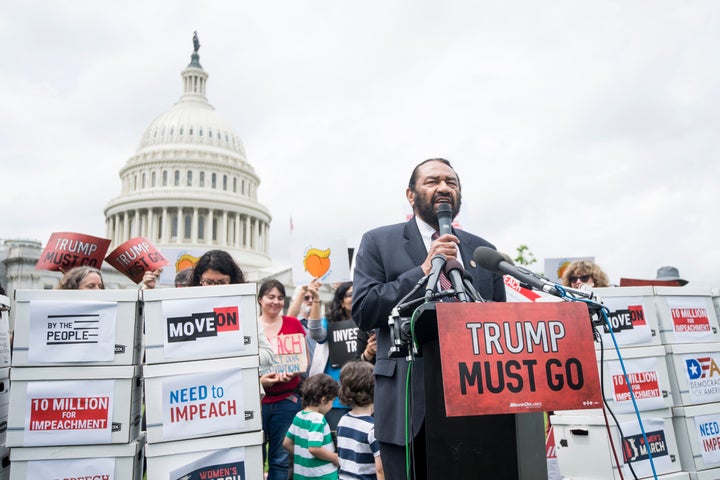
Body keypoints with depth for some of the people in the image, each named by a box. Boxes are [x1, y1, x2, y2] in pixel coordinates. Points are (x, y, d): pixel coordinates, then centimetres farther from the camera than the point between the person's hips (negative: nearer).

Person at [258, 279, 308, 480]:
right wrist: (259, 380, -16)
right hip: (257, 398, -1)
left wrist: (291, 372, -12)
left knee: (281, 458, 7)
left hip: (287, 399, 1)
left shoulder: (293, 324, 5)